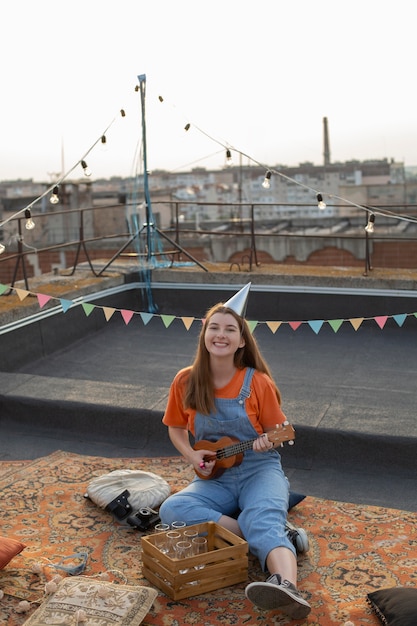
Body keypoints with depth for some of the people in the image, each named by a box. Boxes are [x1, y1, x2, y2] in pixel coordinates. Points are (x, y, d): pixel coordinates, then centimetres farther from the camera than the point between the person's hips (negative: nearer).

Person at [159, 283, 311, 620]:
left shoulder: (258, 382, -9)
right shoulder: (186, 381, -3)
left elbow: (277, 431, 1)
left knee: (265, 520, -35)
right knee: (171, 510, -25)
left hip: (260, 471, -3)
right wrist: (193, 456, -9)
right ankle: (276, 538, -24)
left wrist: (268, 442, -23)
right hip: (214, 478, 3)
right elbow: (176, 428, 11)